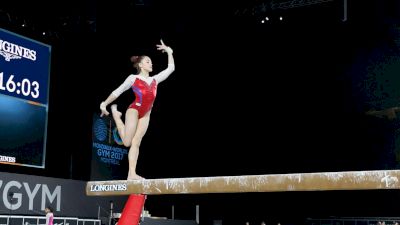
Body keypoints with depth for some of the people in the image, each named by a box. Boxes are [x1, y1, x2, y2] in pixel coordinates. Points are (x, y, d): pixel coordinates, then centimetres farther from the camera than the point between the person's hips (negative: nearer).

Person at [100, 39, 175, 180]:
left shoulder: (155, 79, 18)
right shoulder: (133, 78, 6)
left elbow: (171, 68, 23)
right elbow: (118, 91, 6)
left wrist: (169, 52, 23)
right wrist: (105, 103, 2)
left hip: (145, 114, 5)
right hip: (134, 110, -5)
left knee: (136, 143, -2)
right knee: (127, 142, -10)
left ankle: (132, 174, -9)